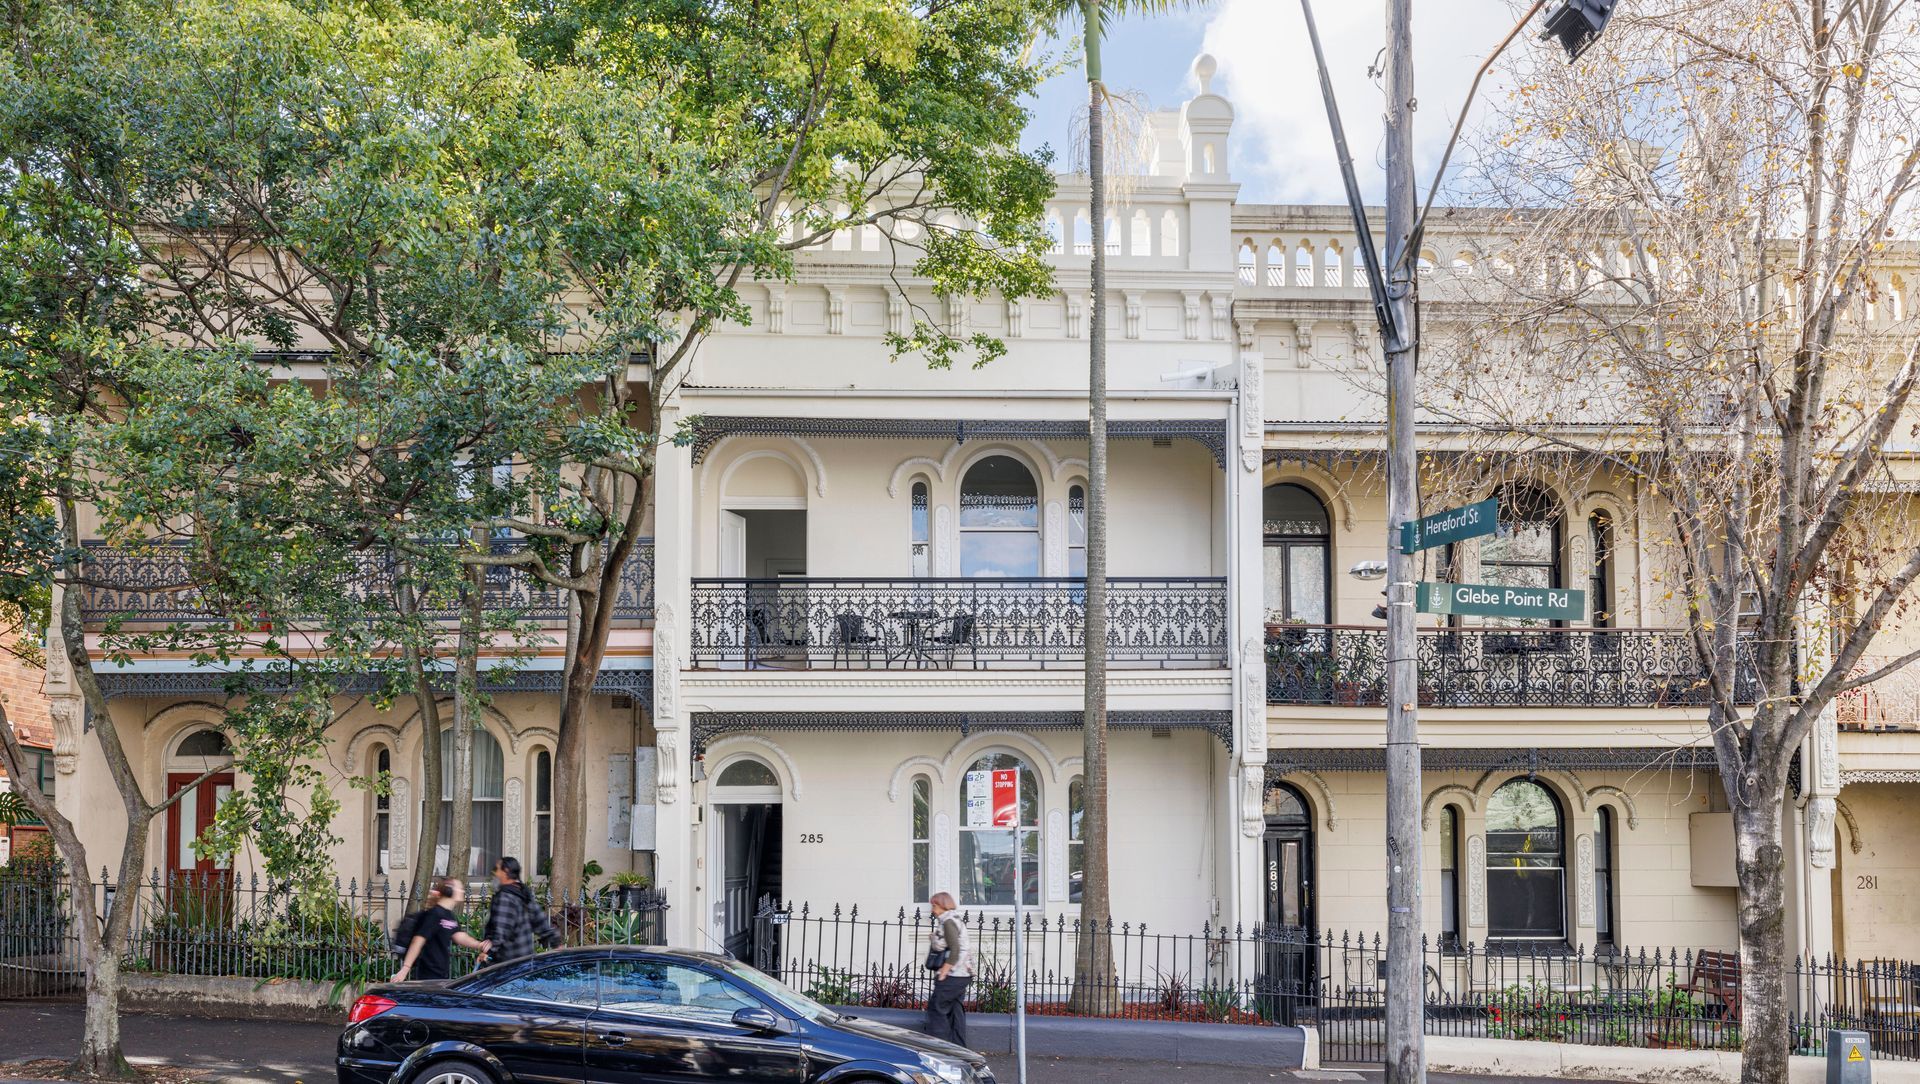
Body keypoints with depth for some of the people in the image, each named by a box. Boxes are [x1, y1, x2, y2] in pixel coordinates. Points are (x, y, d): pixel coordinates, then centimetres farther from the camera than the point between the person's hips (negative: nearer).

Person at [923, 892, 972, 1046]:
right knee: (956, 1011, 10)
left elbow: (955, 951, -21)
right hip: (963, 975, 10)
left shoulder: (948, 922, -12)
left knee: (936, 1008, -5)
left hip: (953, 975, -10)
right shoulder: (956, 920, 18)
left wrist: (942, 974, -19)